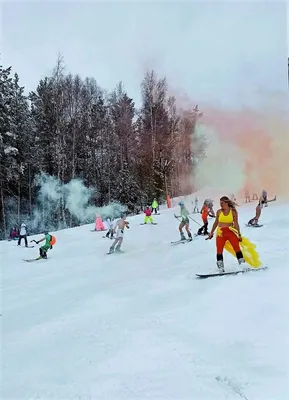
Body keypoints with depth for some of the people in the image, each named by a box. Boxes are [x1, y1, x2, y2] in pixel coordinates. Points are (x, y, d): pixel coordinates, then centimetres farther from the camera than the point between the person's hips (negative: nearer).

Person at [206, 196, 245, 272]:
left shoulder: (233, 212, 0)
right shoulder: (219, 212, 7)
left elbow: (236, 223, 1)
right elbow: (216, 223, 16)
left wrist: (239, 234, -1)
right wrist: (211, 233, 17)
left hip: (231, 232, -2)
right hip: (220, 233, 2)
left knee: (237, 248, -13)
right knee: (219, 250, -2)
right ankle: (220, 268, 6)